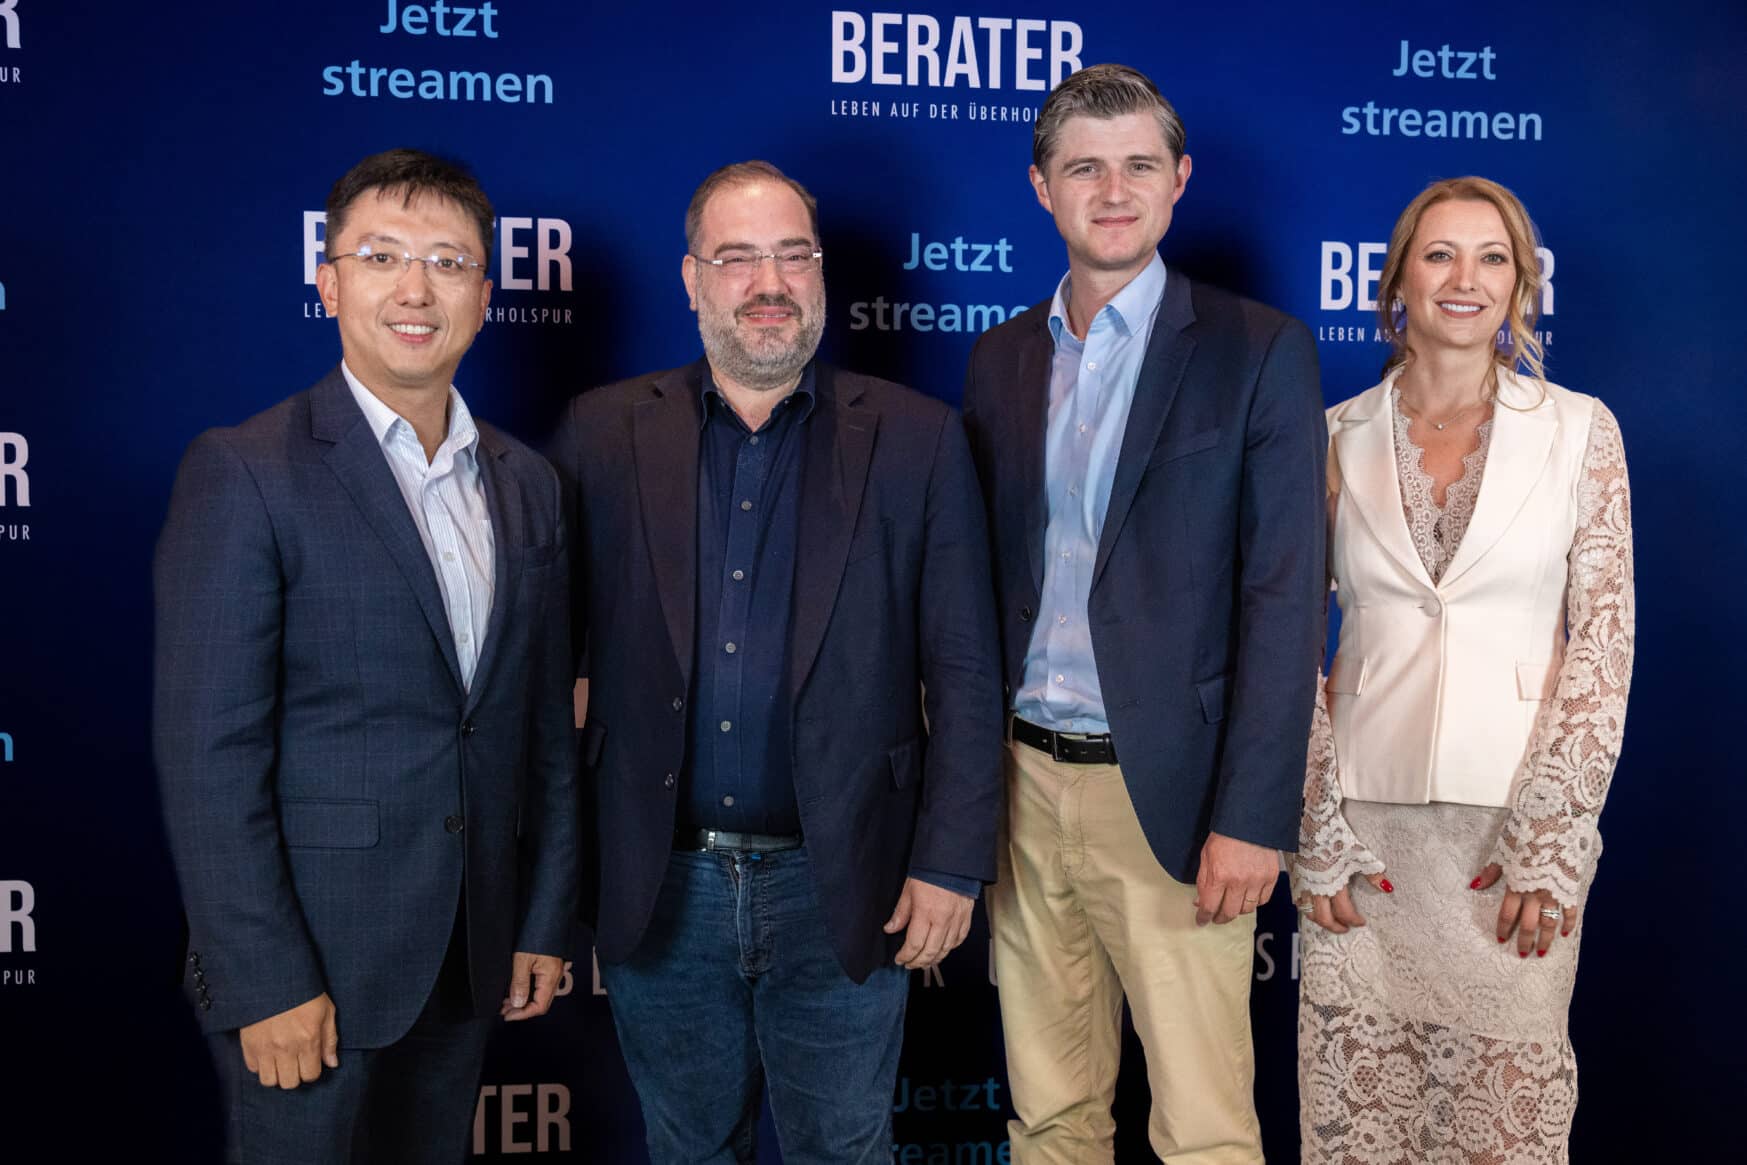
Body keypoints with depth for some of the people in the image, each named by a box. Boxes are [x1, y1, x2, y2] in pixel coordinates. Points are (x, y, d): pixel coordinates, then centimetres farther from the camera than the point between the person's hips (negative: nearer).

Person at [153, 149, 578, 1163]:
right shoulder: (245, 473, -11)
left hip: (468, 961, 5)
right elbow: (208, 754, -14)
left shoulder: (528, 485, 6)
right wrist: (264, 984, -15)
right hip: (307, 963, -5)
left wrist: (545, 921, 9)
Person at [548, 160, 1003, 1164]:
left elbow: (964, 673, -3)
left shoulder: (917, 439, -3)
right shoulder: (604, 434, 0)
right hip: (659, 889, 2)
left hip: (843, 891, -1)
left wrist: (951, 864, -6)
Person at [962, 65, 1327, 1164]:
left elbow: (1284, 598, -8)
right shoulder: (1002, 356, 10)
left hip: (1167, 796, -4)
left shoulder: (1260, 350, -4)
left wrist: (1253, 818, -13)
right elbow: (983, 578, 12)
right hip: (1023, 786, 4)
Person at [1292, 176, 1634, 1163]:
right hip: (1367, 817, 1)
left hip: (1521, 819, -1)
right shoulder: (1337, 439, 5)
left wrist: (1550, 840, -9)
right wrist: (1316, 833, -3)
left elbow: (1604, 640, -2)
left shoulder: (1580, 431, 2)